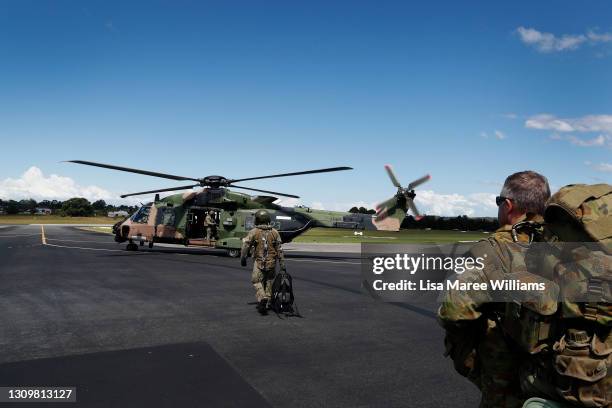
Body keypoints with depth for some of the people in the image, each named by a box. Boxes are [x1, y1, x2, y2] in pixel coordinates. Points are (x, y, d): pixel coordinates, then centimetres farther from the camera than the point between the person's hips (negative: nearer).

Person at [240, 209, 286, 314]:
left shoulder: (253, 232, -6)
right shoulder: (275, 232, 0)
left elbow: (245, 246, -2)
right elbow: (280, 250, 0)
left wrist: (243, 259, 13)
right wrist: (282, 265, 5)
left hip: (259, 262, -2)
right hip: (272, 262, 3)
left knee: (257, 282, 6)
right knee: (269, 282, 18)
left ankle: (262, 299, -18)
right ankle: (268, 302, 22)